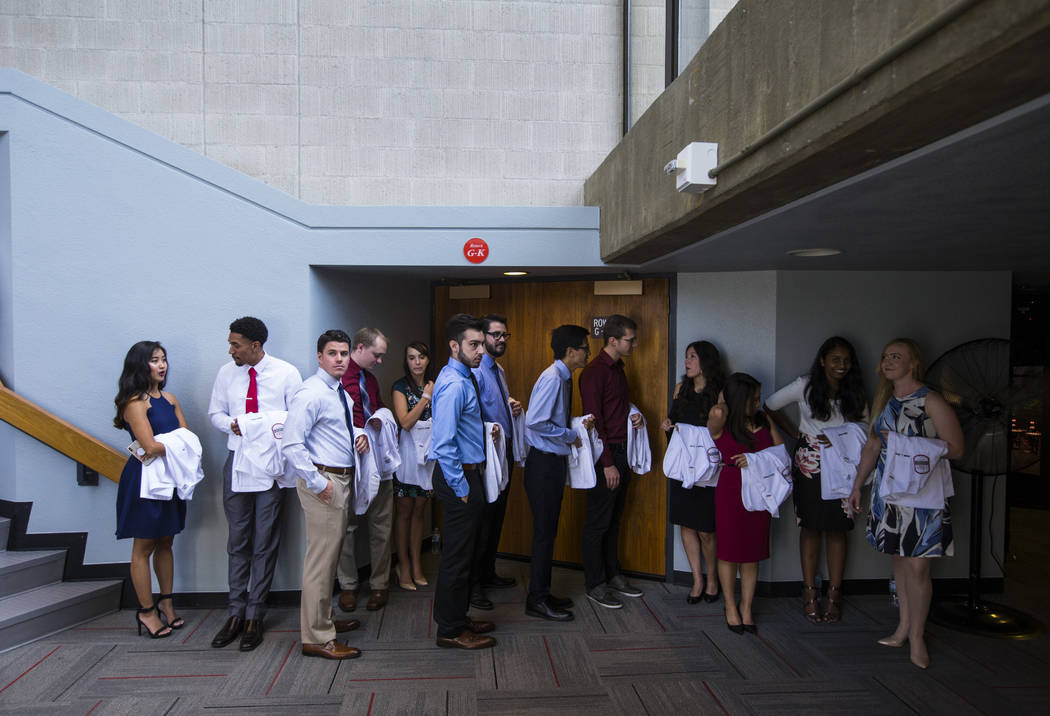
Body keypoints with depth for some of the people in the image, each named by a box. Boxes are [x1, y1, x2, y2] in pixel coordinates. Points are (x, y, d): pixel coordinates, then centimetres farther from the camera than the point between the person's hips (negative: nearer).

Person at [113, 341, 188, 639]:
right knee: (143, 547, 5)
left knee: (166, 542, 14)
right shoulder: (135, 402, -12)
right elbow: (151, 446, -21)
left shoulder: (169, 399, 10)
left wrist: (161, 448, -13)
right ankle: (146, 611, 15)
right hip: (144, 480, -7)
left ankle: (166, 602, 26)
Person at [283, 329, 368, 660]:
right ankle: (316, 638, 6)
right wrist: (317, 484, -21)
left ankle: (324, 619, 34)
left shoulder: (340, 392, 14)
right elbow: (292, 445, -23)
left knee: (330, 554, 19)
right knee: (320, 558, -4)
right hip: (323, 480, -10)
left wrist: (358, 436, 9)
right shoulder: (310, 393, -16)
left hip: (341, 479, 10)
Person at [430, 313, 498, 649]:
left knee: (462, 551, 19)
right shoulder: (453, 385, -21)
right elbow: (443, 443, -24)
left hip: (468, 472, 10)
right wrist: (461, 488, -20)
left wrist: (484, 430, 10)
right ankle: (450, 631, 14)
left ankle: (458, 618, 33)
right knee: (458, 555, 1)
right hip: (460, 476, -10)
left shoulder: (464, 378, 11)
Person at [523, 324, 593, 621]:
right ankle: (537, 600, 9)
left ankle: (543, 593, 28)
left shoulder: (563, 378, 12)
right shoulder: (552, 378, -18)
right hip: (543, 463, -10)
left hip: (555, 461, 10)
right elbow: (535, 422, -25)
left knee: (549, 530, 16)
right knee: (544, 532, -2)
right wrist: (571, 436, -15)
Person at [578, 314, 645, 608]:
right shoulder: (594, 372, -14)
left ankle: (613, 575, 28)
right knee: (598, 522, 0)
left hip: (621, 451, 9)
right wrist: (607, 463, -19)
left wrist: (634, 418, 3)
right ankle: (595, 585, 10)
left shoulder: (618, 368, 15)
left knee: (613, 519, 17)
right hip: (605, 455, -9)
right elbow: (594, 421, -18)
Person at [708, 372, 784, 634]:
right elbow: (717, 414, -34)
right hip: (730, 495, -4)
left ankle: (746, 608, 26)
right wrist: (721, 404, -12)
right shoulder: (721, 425, -11)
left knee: (751, 555, 11)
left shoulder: (764, 422, 6)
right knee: (729, 552, 8)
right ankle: (731, 606, 26)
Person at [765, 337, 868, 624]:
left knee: (837, 529, 5)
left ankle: (834, 594, 14)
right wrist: (795, 433, 2)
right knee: (811, 528, 4)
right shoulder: (805, 387, -3)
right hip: (809, 467, -2)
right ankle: (810, 593, 13)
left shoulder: (855, 394, 5)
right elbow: (770, 406, 5)